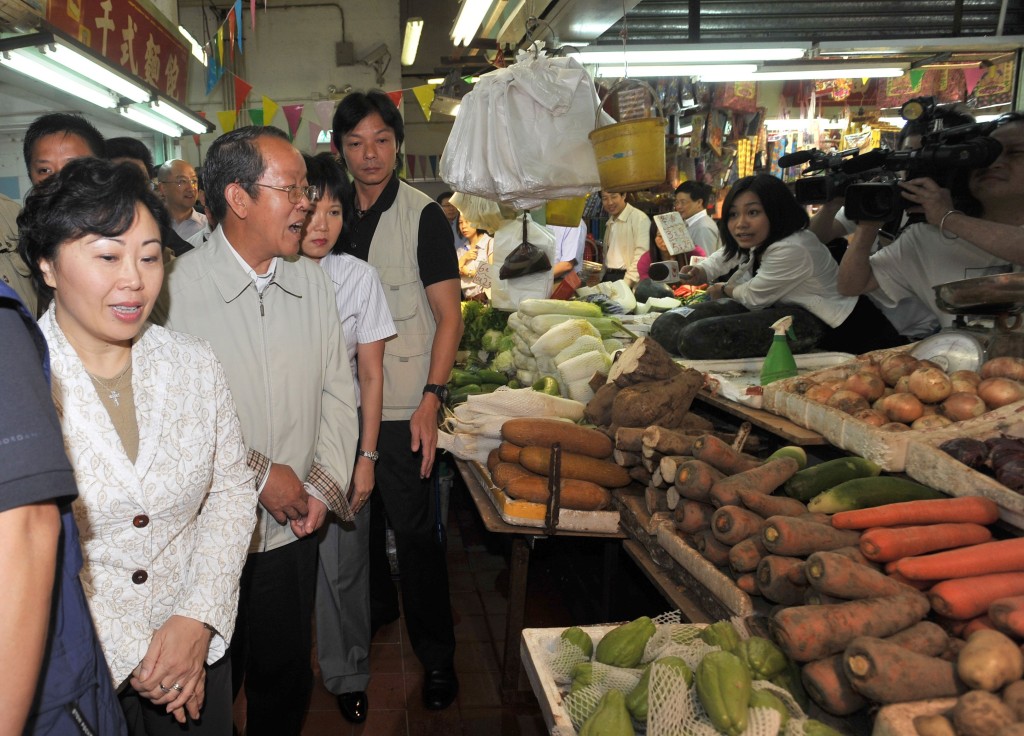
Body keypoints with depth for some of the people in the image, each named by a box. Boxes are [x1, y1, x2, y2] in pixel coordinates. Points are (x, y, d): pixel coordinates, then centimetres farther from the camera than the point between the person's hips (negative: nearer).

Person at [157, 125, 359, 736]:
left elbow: (337, 390, 7)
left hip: (294, 527, 5)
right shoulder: (179, 286, -14)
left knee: (287, 682, 19)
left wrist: (325, 482, -3)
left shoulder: (313, 281, 4)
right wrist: (260, 474, -13)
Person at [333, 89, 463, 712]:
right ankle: (376, 605, 42)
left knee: (413, 527, -1)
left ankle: (436, 655, 15)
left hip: (402, 402, -5)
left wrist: (431, 401, -18)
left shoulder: (423, 216, -7)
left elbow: (449, 317, -9)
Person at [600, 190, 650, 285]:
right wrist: (602, 280, 11)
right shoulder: (610, 222, 17)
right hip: (608, 277, 7)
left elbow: (641, 254, -16)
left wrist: (627, 282, -20)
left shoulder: (639, 218, -9)